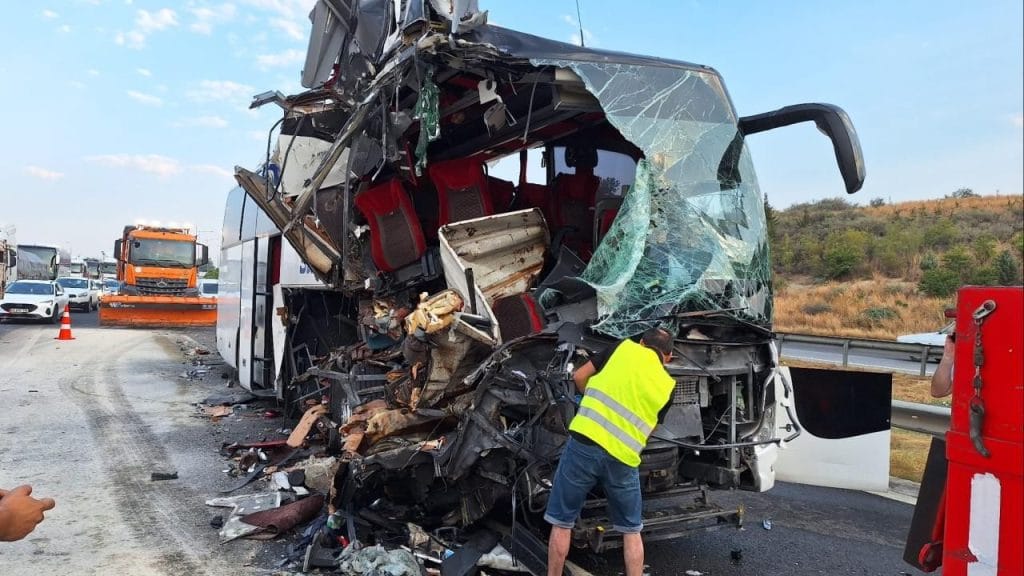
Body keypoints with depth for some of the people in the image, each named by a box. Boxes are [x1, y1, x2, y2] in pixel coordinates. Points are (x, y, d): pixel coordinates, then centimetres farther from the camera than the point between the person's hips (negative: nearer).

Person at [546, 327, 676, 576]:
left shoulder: (624, 347, 8)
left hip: (584, 441, -1)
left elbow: (579, 377, 11)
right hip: (623, 457, 2)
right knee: (631, 531, 21)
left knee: (562, 523, 14)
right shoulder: (667, 386, 11)